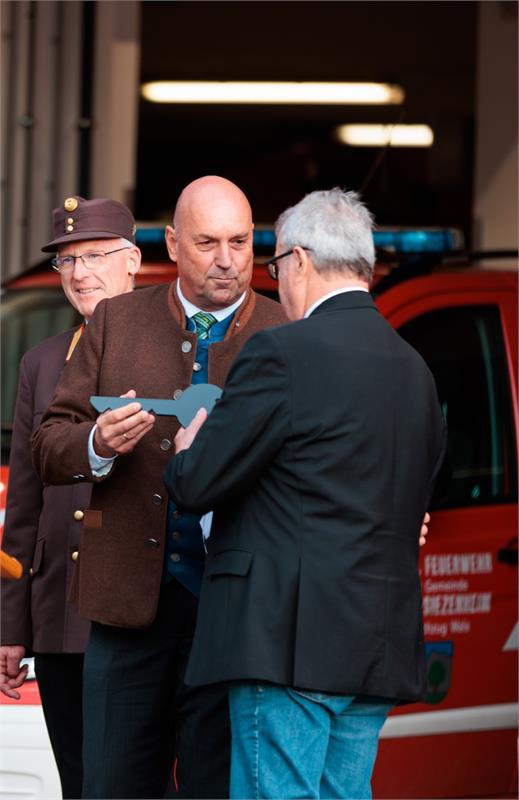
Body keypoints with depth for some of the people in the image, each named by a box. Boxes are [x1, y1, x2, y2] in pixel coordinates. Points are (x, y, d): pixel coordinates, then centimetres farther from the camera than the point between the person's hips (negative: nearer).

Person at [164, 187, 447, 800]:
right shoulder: (415, 370, 14)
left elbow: (196, 485, -8)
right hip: (382, 650, 8)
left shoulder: (281, 353, -9)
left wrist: (187, 449, 16)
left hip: (291, 642, -8)